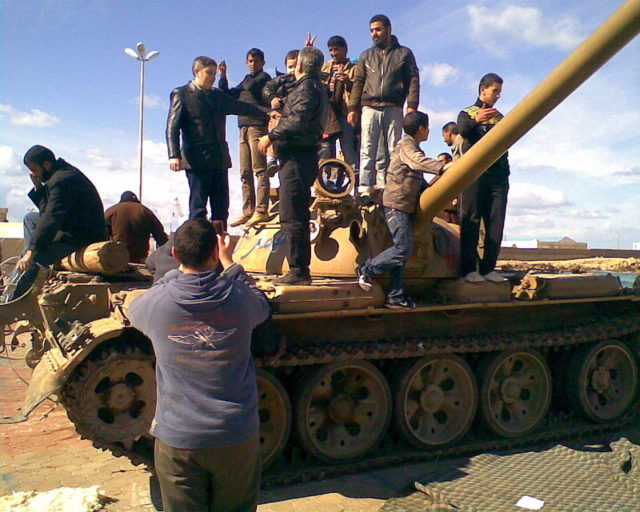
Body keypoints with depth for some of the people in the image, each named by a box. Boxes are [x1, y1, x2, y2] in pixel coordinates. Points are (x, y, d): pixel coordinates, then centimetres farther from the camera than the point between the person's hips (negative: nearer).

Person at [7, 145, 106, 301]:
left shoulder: (61, 180, -19)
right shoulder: (63, 173, 13)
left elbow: (51, 217, -28)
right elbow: (47, 211, 15)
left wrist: (31, 251, -30)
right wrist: (38, 187, 1)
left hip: (83, 240, -11)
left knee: (28, 260, -16)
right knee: (30, 218, 25)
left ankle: (10, 302, -6)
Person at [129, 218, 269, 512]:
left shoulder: (157, 301, -13)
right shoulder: (238, 296, -13)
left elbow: (133, 312, 13)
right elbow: (262, 305, 13)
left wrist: (175, 272, 18)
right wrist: (228, 261, 20)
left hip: (176, 439, 0)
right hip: (237, 437, 1)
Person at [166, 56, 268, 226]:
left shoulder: (218, 96, 19)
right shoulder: (181, 94, 3)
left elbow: (242, 107, 25)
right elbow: (172, 127, -4)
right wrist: (174, 155, -16)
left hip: (220, 160, 6)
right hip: (197, 161, -6)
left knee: (221, 208, 5)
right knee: (198, 208, -6)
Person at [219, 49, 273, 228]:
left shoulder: (264, 77, 2)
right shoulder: (247, 80, 24)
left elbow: (251, 87, -18)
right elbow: (227, 96, 24)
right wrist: (223, 76, 13)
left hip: (257, 127, -8)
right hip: (244, 128, 8)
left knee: (260, 170, -10)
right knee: (245, 173, 5)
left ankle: (261, 211, -12)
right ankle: (248, 211, 7)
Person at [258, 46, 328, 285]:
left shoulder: (306, 87, -8)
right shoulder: (317, 87, 23)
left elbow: (298, 119, -22)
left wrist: (271, 136, -15)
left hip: (296, 157, -10)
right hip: (304, 155, 10)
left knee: (292, 217, -10)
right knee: (297, 217, 12)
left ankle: (298, 271, -8)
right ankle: (300, 271, 17)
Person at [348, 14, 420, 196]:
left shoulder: (404, 53, 13)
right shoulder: (366, 55, 21)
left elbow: (413, 81, 6)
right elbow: (358, 83, 15)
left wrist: (411, 106, -9)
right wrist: (353, 108, 3)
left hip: (393, 108, -1)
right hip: (370, 108, 2)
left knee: (394, 150, -4)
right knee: (367, 150, -7)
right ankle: (365, 189, -11)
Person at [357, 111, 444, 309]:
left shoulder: (412, 145, 23)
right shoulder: (407, 143, -7)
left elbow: (419, 181, 26)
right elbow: (418, 160, -28)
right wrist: (441, 167, -38)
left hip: (405, 207, 10)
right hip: (396, 204, -10)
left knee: (402, 251, 8)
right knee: (403, 249, -14)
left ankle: (395, 297, 10)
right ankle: (366, 269, -1)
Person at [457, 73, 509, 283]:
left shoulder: (500, 117, 26)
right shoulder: (467, 113, 11)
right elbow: (463, 131, -13)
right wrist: (476, 120, -32)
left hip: (498, 174, 5)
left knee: (496, 223, -1)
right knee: (471, 221, -8)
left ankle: (488, 268, 3)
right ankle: (469, 268, -7)